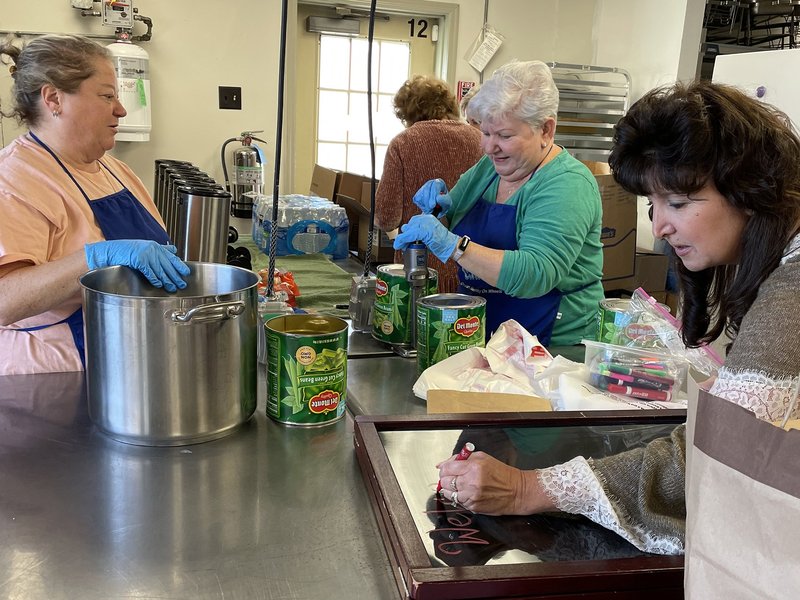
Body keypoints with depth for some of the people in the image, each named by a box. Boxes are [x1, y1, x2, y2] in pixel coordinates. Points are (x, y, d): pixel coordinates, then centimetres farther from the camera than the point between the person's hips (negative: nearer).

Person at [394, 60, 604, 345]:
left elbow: (535, 275, -27)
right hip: (481, 338, 8)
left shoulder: (567, 185, -14)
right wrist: (438, 209, -4)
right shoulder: (488, 167, 9)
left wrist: (451, 245, -32)